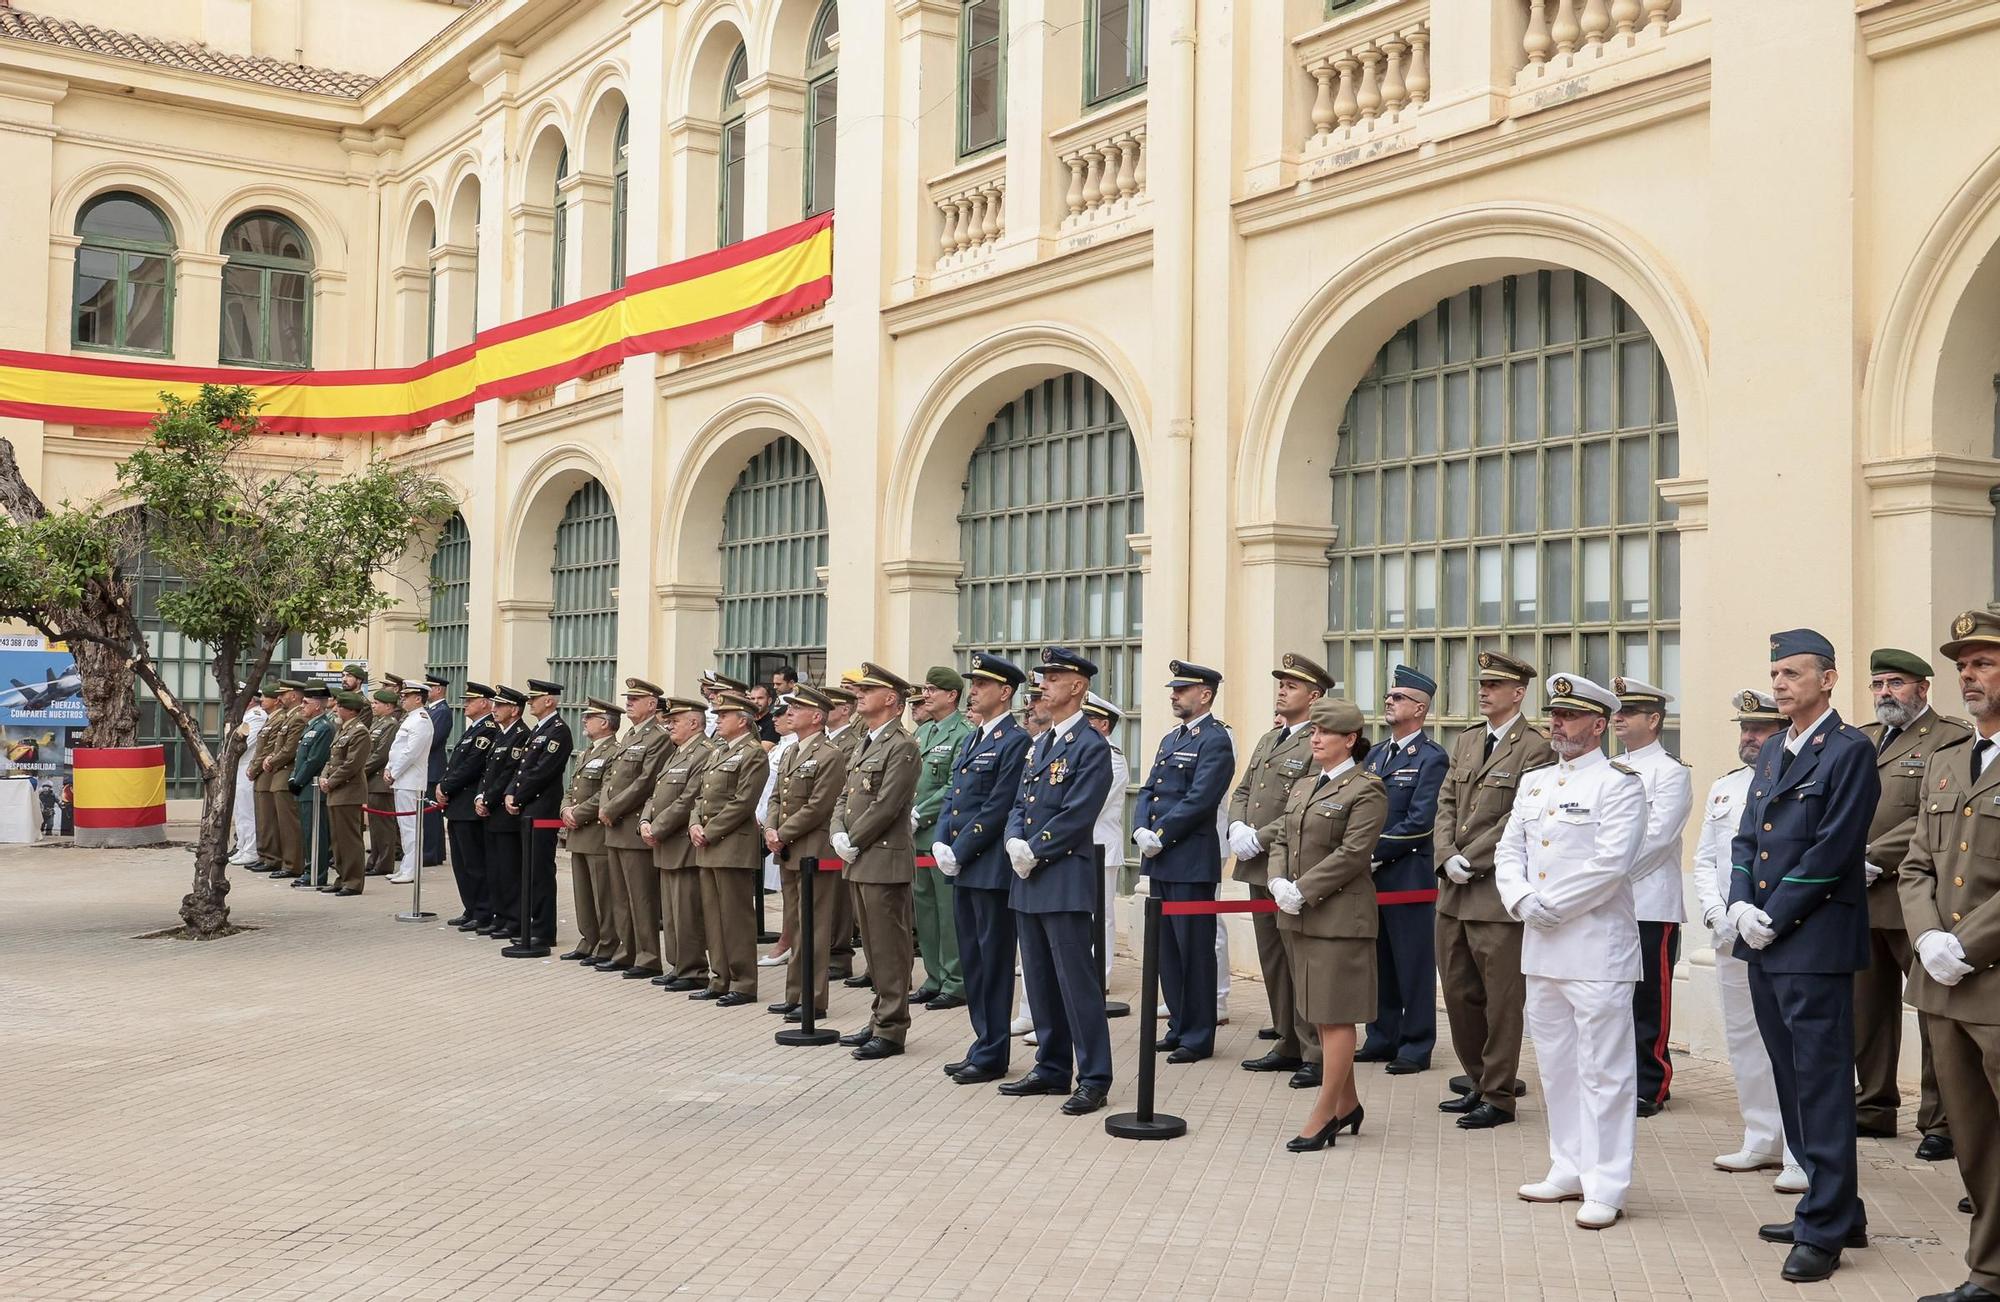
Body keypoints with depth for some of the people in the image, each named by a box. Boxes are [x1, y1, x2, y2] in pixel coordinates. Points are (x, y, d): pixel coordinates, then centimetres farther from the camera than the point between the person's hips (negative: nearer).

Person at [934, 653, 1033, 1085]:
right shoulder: (972, 739, 16)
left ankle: (991, 1055, 6)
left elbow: (997, 809, -17)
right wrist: (940, 844, 2)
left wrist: (959, 852, -14)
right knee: (971, 959, 13)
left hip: (991, 868, -9)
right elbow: (952, 796, 17)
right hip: (963, 869, 9)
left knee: (993, 962, -1)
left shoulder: (1015, 742, -12)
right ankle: (983, 1043, 22)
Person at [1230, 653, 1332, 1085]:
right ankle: (1287, 1044, 25)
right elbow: (1242, 791, 19)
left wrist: (1260, 839, -18)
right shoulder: (1268, 739, 17)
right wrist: (1237, 828, -1)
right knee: (1272, 960, 15)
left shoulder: (1319, 746, -12)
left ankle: (1315, 1054, 3)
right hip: (1259, 870, 9)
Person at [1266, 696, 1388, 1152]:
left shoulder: (1366, 790, -9)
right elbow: (1282, 840, 14)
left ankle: (1323, 1116, 1)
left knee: (1336, 1016, -2)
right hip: (1299, 916, 8)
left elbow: (1352, 853, -17)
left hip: (1339, 916, -8)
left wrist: (1302, 890, -18)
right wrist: (1277, 882, -6)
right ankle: (1347, 1103, 26)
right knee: (1320, 1015, 14)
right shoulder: (1302, 785, 16)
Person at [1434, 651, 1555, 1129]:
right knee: (1458, 993, 14)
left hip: (1498, 894, -7)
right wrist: (1448, 858, -4)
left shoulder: (1536, 748, -8)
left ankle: (1498, 1097, 10)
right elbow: (1447, 804, 11)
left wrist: (1471, 861, -15)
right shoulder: (1466, 741, 15)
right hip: (1454, 892, 8)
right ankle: (1478, 1082, 27)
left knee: (1501, 999, 1)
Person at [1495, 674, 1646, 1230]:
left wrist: (1552, 905, -14)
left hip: (1596, 947, -8)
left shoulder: (1619, 783, -7)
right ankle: (1569, 1171, 25)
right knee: (1556, 1066, 14)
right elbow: (1508, 850, 13)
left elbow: (1611, 862, -17)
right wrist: (1522, 901, -6)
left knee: (1604, 1069, -4)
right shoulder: (1534, 782, 16)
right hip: (1541, 947, 8)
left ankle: (1605, 1188, 1)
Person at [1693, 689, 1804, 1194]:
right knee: (1743, 1038, 12)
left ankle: (1804, 1156, -2)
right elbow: (1704, 859, 17)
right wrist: (1716, 914, 2)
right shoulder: (1723, 788, 15)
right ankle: (1762, 1141, 23)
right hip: (1731, 938, 7)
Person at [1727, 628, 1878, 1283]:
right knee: (1792, 1082, 14)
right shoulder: (1773, 752, 17)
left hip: (1815, 942, -8)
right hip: (1765, 943, 8)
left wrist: (1774, 918, -13)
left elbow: (1832, 849, -15)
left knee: (1821, 1086, -4)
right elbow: (1746, 837, 15)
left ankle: (1825, 1230, 2)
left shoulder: (1850, 751, -9)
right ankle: (1834, 1207, 25)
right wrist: (1741, 905, -1)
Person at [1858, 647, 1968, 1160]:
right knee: (1868, 1010, 12)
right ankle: (1875, 1108, 22)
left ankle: (1941, 1122, 7)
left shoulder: (1950, 741, -5)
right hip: (1859, 902, 7)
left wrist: (1872, 861, -18)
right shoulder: (1859, 740, 18)